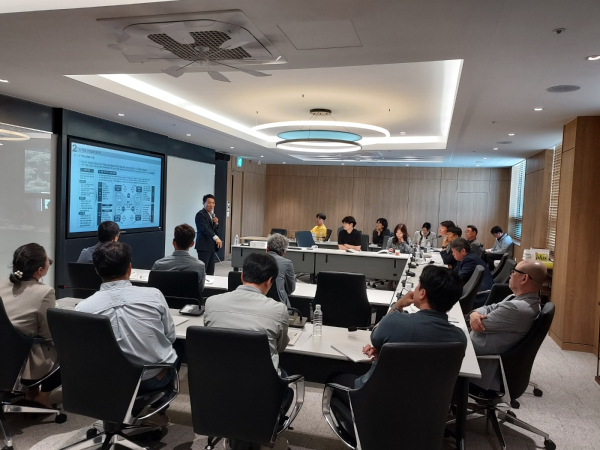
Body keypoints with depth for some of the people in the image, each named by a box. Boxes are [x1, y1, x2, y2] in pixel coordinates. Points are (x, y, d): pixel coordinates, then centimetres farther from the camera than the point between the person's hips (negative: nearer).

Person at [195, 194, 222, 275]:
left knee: (210, 271, 8)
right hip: (204, 246, -8)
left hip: (211, 246, 8)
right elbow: (204, 229, -22)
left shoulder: (212, 214, 17)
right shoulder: (200, 214, -9)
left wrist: (216, 223, -1)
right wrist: (216, 237, -32)